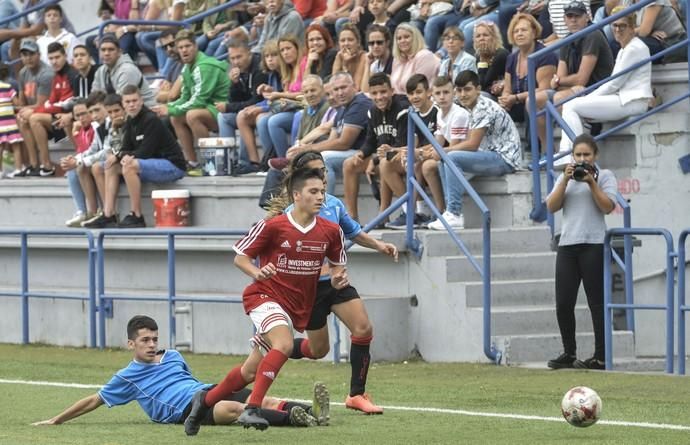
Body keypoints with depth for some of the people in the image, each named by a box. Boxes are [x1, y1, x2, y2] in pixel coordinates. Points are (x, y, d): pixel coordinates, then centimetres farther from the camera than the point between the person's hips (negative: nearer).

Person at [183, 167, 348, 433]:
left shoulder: (331, 231, -2)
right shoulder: (272, 226, -14)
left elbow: (337, 264, 15)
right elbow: (240, 257, -5)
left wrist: (338, 278, -9)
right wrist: (257, 272, -26)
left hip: (297, 308, 5)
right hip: (265, 295, -5)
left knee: (251, 371, 9)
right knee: (284, 343, -33)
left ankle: (205, 401, 31)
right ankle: (252, 409, -32)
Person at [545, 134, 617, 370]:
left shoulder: (605, 176, 6)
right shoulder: (566, 177, 18)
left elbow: (608, 207, -6)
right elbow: (552, 206, 7)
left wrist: (591, 182, -10)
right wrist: (565, 181, -3)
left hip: (593, 244, -4)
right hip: (567, 244, 4)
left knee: (597, 302, -3)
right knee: (563, 303, 0)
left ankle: (600, 357, -1)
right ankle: (569, 353, 10)